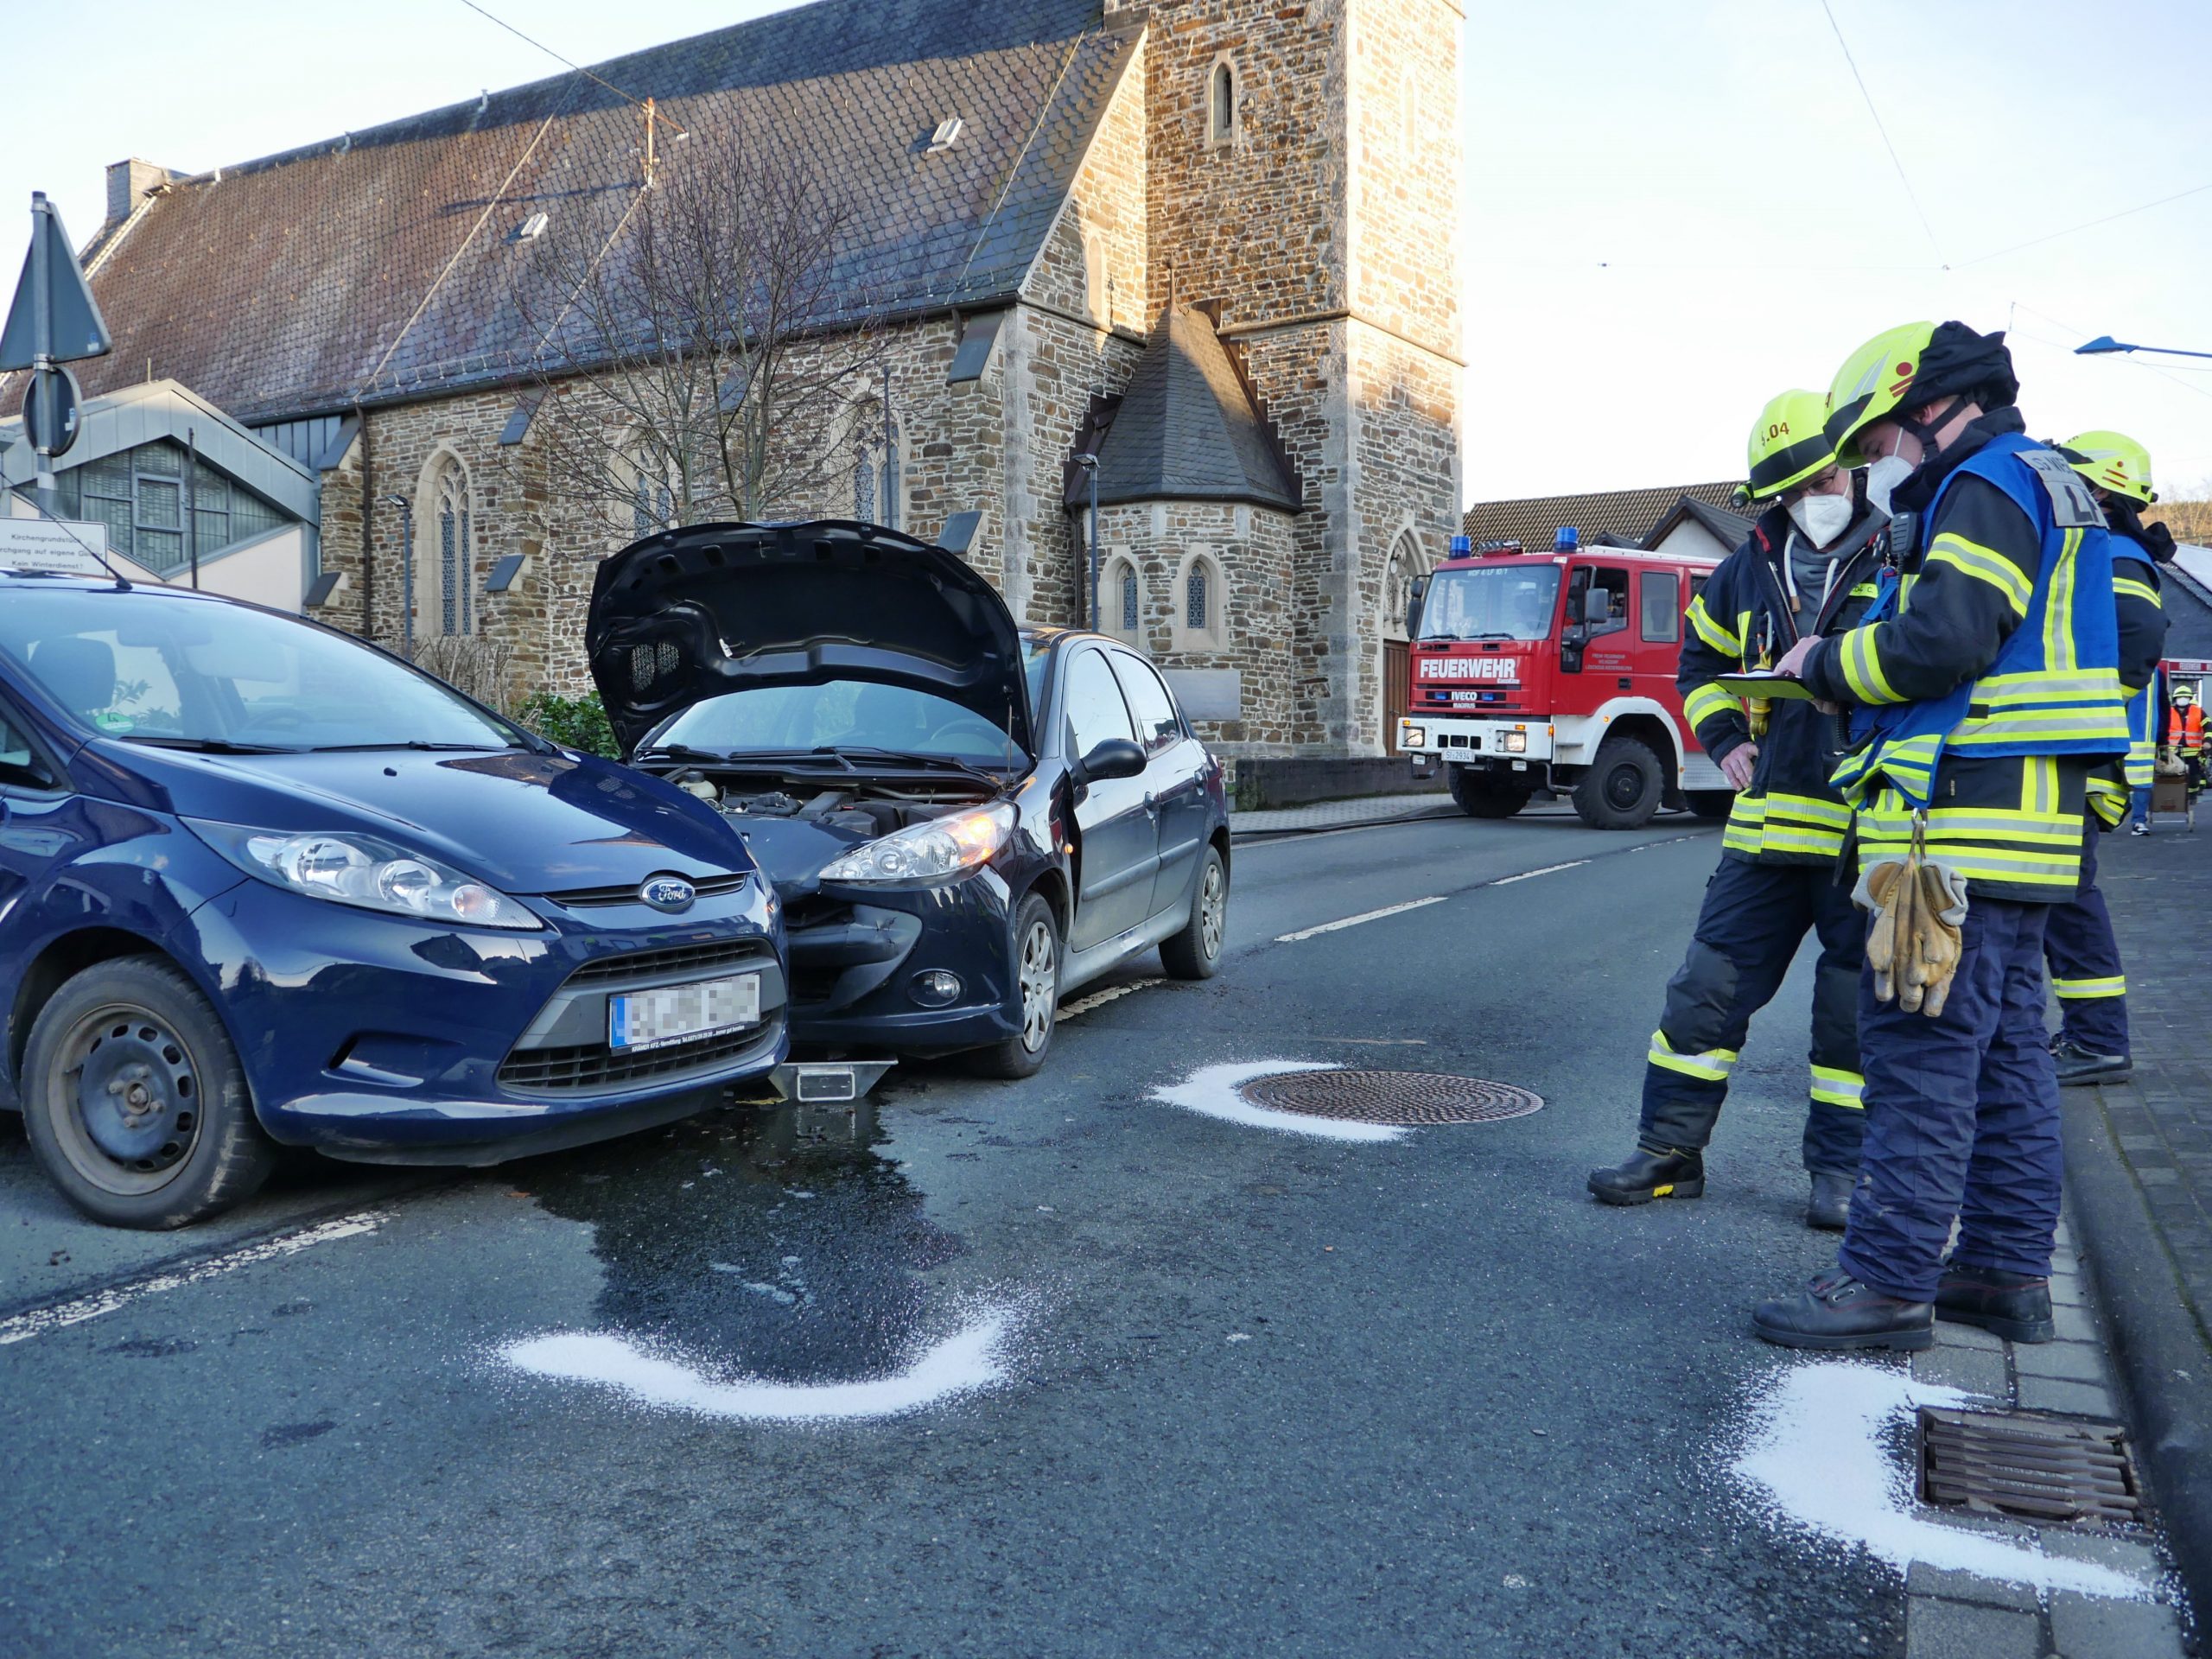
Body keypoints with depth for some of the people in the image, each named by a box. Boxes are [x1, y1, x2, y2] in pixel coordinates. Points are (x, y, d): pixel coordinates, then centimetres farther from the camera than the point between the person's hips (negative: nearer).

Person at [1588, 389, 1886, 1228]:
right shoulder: (1750, 570, 11)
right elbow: (1701, 656, 26)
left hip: (1868, 832, -4)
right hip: (1770, 822, 4)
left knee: (1852, 1009, 6)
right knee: (1709, 985, 6)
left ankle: (1841, 1168, 22)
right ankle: (1670, 1150, 17)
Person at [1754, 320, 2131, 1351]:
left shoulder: (1988, 487, -9)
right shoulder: (2036, 493, 24)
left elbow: (1941, 640, -22)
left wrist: (1826, 665, -5)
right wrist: (1849, 675, 12)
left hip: (1962, 828, -11)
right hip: (2016, 827, 11)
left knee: (1920, 1053, -8)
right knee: (2004, 1054, 13)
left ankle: (1889, 1283, -2)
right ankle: (2008, 1272, 22)